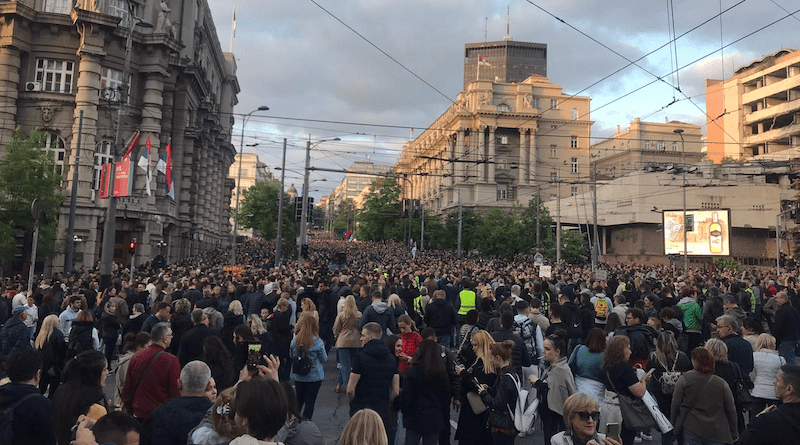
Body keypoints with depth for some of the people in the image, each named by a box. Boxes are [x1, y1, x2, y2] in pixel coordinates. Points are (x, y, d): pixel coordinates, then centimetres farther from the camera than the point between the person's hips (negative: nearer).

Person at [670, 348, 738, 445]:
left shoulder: (684, 379, -8)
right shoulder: (722, 384, -2)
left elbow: (675, 405, -3)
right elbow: (731, 411, 5)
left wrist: (675, 424, 12)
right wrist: (733, 434, 17)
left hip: (691, 431, -2)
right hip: (716, 433, 2)